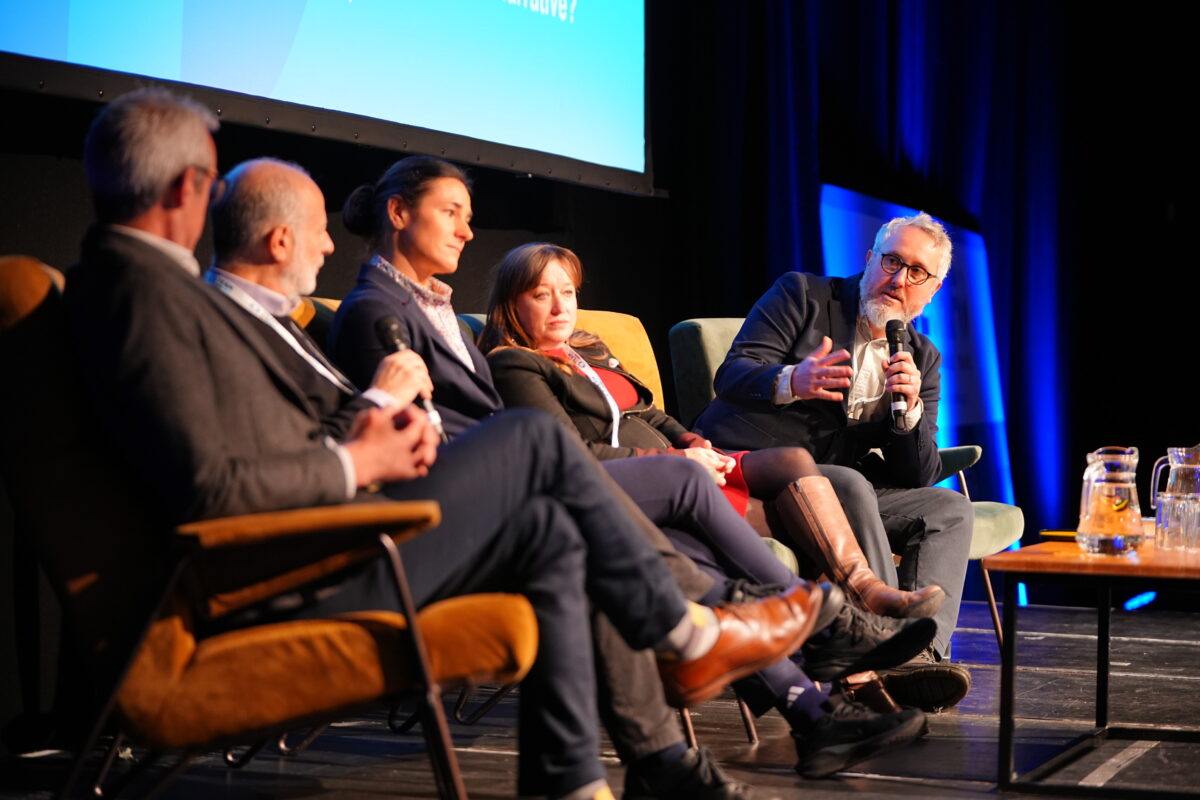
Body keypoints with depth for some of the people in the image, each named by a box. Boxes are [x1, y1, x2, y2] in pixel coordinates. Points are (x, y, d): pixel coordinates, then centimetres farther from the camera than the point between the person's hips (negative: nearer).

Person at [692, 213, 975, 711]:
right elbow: (732, 376, -11)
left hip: (838, 490, 6)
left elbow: (917, 477, 5)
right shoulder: (802, 295, 3)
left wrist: (910, 409, -15)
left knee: (950, 507, -13)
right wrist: (791, 382, -33)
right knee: (849, 485, -32)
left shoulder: (923, 359, 15)